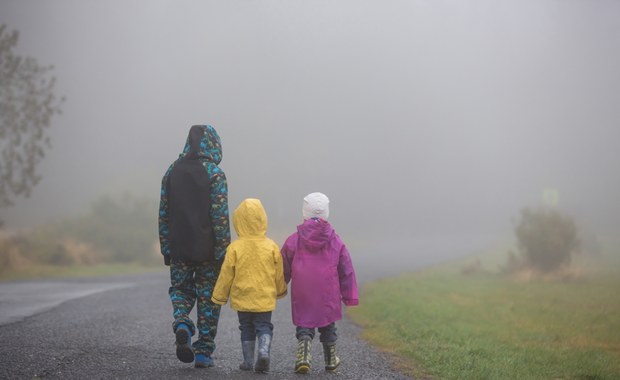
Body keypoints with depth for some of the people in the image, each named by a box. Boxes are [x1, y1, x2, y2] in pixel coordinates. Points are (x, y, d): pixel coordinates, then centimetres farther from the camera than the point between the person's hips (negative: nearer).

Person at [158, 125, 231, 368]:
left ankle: (182, 323, -11)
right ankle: (203, 352, 7)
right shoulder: (214, 173, -9)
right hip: (207, 249, -3)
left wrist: (166, 248, 14)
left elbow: (163, 214, 8)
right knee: (208, 297, 7)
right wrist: (223, 251, -9)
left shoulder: (172, 171, 6)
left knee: (180, 289, 18)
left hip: (179, 248, 3)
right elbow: (220, 216, -13)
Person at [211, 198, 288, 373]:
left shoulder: (235, 248, -10)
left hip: (242, 299, 0)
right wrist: (280, 291, 23)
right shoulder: (271, 247, -6)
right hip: (265, 298, 0)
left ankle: (248, 361, 16)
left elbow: (226, 275, -5)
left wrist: (219, 297, 8)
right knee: (264, 327, 7)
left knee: (247, 329, 14)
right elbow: (279, 274, 4)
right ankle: (264, 351, -18)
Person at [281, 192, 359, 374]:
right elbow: (346, 270, 4)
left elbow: (284, 269, 6)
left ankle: (303, 356, -14)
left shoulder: (294, 240, -3)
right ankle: (331, 361, 28)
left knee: (304, 327, 7)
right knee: (328, 327, 16)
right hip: (328, 295, 1)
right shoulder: (335, 241, -1)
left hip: (302, 295, -1)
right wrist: (349, 296, 11)